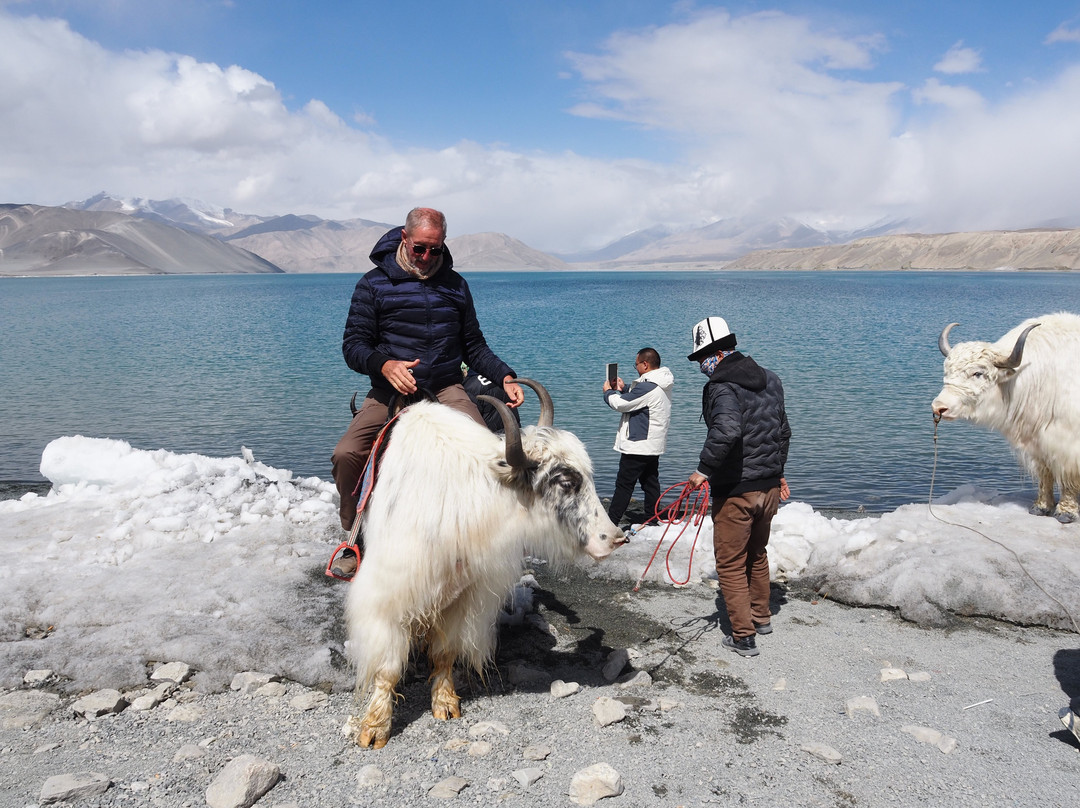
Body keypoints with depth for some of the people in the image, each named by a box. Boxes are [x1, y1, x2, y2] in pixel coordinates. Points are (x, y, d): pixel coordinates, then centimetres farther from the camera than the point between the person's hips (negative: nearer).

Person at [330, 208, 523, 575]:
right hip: (390, 392, -1)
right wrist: (384, 365, -22)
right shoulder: (374, 283, 4)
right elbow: (353, 345, 0)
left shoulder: (455, 285, 14)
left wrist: (505, 376, 0)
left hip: (445, 390, 1)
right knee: (345, 455, -23)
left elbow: (474, 346, 17)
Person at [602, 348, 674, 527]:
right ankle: (651, 520, 19)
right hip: (653, 445, 10)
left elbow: (621, 404, -18)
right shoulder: (662, 385, 10)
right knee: (650, 483, 13)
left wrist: (608, 392, 1)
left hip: (637, 446, -10)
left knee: (624, 485, -4)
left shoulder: (647, 387, -22)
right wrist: (623, 389, 10)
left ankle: (610, 523, 0)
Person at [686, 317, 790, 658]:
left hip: (734, 491, -8)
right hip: (770, 486, 8)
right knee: (757, 554, 25)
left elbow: (726, 431, -38)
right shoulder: (770, 379, 8)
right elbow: (783, 431, 18)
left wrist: (703, 469, -32)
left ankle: (743, 636, 11)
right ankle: (762, 617, 40)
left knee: (731, 564, 6)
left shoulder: (722, 387, -18)